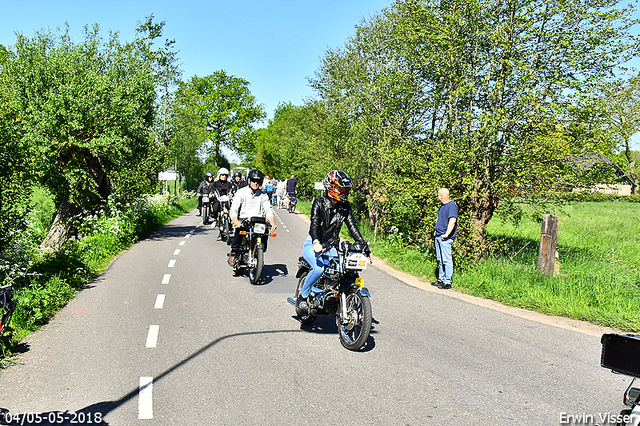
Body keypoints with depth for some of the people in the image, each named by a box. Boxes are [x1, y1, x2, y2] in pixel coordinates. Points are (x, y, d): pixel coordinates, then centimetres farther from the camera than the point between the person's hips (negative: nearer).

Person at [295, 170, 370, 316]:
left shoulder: (345, 207, 3)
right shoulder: (319, 203, -10)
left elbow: (352, 227, 1)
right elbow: (314, 224, -24)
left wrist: (365, 246, -10)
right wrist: (316, 242, -43)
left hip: (331, 247, 4)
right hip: (313, 245, -4)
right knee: (318, 268, -31)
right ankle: (302, 296, -8)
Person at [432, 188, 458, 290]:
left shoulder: (452, 205, -14)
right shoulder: (443, 205, 16)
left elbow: (452, 221, -23)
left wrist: (447, 234, -26)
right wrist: (436, 231, 22)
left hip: (445, 238, -10)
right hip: (438, 236, 10)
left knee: (446, 260, -6)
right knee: (440, 260, 14)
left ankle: (448, 282, -2)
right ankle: (441, 279, 23)